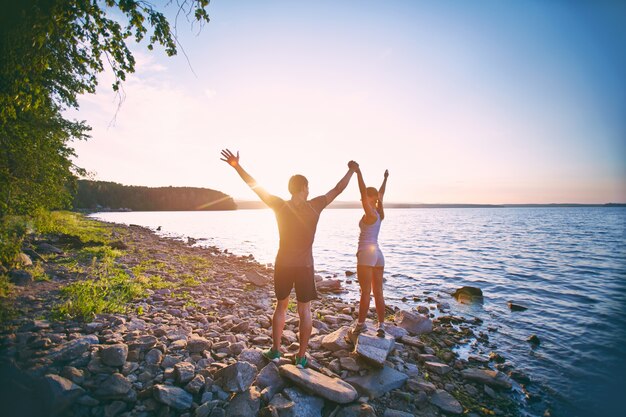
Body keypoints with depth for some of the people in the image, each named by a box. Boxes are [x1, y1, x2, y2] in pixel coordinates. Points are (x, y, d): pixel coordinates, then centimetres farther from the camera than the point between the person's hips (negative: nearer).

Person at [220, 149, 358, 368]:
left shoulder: (280, 206, -9)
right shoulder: (314, 206, -9)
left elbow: (255, 186, -3)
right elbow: (337, 189, 4)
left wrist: (236, 166, 6)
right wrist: (351, 170, 19)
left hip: (283, 265, 1)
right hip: (305, 266, -1)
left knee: (281, 306, 19)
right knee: (304, 310, 11)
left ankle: (275, 350, 28)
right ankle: (301, 356, 19)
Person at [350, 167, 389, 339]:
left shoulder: (370, 214, -9)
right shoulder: (380, 214, 11)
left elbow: (364, 191, -17)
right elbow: (381, 195, 26)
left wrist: (358, 172, -18)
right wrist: (385, 178, 38)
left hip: (366, 253, -8)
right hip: (378, 253, 8)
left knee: (365, 292, -2)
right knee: (378, 292, 8)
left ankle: (360, 324, 8)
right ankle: (381, 326, 12)